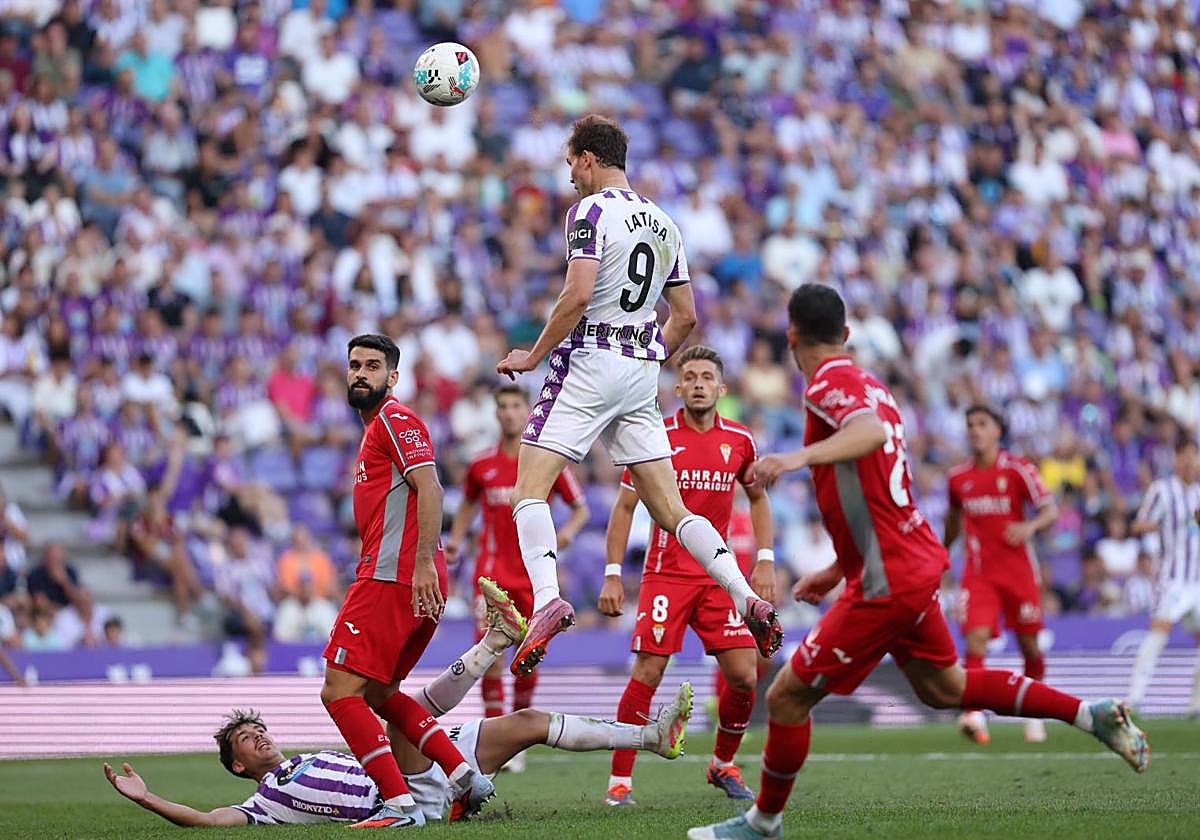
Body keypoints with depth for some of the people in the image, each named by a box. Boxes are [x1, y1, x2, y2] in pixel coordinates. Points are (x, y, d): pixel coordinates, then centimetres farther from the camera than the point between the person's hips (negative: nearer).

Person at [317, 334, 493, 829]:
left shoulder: (395, 420, -5)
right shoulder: (376, 429, 26)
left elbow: (429, 489, -17)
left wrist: (424, 562, -26)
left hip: (393, 578, -10)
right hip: (406, 579, 10)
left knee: (340, 692, -11)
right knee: (377, 693, 19)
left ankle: (401, 806, -18)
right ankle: (464, 775, 12)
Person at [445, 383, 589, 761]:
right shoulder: (481, 465, 4)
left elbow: (581, 508, 6)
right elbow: (468, 504, 22)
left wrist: (569, 529, -15)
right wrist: (456, 539, 7)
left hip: (534, 571, 0)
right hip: (493, 571, 0)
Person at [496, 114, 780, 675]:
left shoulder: (590, 211, -7)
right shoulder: (663, 222, 15)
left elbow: (578, 295, -19)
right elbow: (686, 316, 16)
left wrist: (534, 356, -10)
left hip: (589, 363, -7)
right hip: (641, 372, 7)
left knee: (529, 489, -6)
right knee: (670, 509, 7)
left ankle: (547, 599, -26)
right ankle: (747, 598, -6)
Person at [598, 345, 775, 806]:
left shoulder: (739, 441, 5)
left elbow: (758, 498, 20)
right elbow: (624, 507, 1)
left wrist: (765, 561, 10)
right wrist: (612, 574, -4)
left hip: (719, 575, 3)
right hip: (665, 573, -3)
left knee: (743, 676, -3)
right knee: (648, 673, -11)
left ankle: (723, 765, 20)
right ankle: (619, 780, -2)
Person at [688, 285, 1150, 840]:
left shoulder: (829, 384, -14)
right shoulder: (869, 386, 15)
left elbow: (871, 432, -37)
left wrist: (798, 457, -50)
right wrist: (838, 571, 27)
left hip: (887, 581, -9)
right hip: (916, 562, 9)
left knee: (787, 696, -2)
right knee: (943, 687, 24)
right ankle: (1091, 715, 24)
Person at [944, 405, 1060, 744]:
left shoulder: (1018, 470, -5)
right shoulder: (957, 477, 6)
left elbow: (1051, 510, -8)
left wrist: (1029, 527, -27)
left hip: (1018, 569, -1)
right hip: (978, 572, 1)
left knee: (1029, 644, 7)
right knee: (976, 637, -18)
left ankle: (1035, 713, 27)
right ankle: (975, 715, -27)